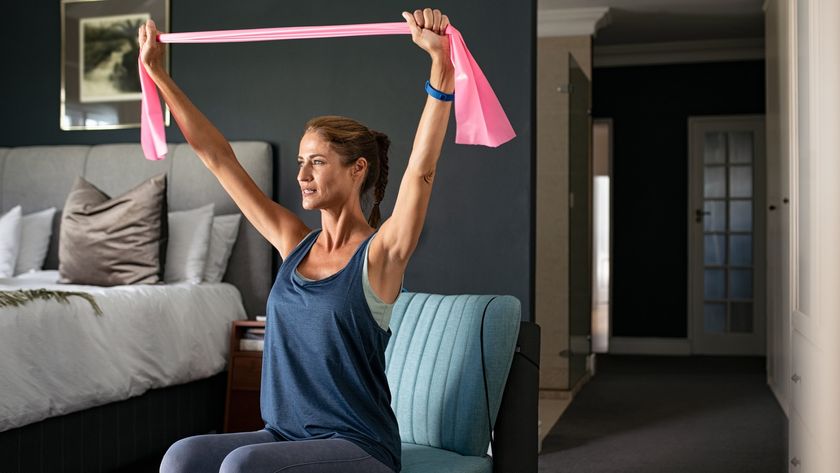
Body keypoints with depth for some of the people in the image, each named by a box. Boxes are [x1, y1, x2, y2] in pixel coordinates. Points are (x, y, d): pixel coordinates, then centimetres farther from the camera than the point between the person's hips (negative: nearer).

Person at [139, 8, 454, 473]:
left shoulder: (381, 253, -8)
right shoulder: (294, 243, 8)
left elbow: (421, 168, -25)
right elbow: (218, 158, 10)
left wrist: (440, 60, -37)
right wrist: (157, 72, 12)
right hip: (285, 435, 6)